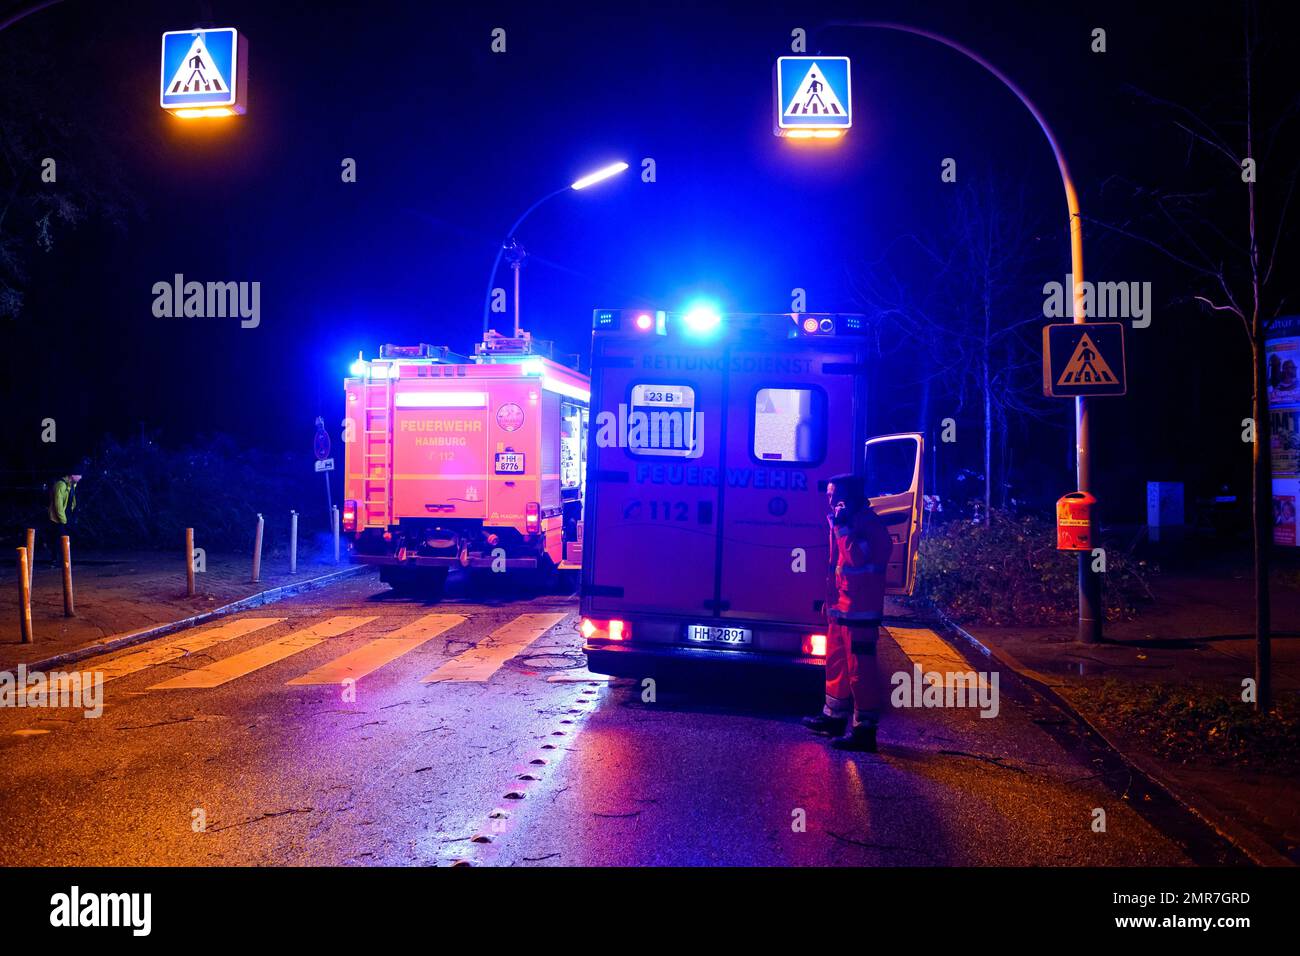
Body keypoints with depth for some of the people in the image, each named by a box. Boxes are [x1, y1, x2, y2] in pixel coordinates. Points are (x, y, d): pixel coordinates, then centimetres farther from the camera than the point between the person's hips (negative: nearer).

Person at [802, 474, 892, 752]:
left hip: (860, 611, -10)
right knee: (836, 663, 18)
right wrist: (831, 599, 22)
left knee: (860, 669, -7)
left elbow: (859, 558, -27)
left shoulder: (869, 523, -12)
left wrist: (842, 526, -22)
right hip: (840, 608, 10)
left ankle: (864, 729, -4)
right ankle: (835, 716, 30)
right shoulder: (846, 521, 17)